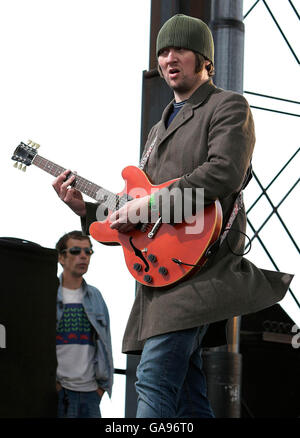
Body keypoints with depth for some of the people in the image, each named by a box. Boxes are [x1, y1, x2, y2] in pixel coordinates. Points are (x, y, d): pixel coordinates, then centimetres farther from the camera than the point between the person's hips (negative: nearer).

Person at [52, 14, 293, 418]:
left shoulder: (228, 107, 3)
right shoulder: (161, 128, 29)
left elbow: (224, 173, -16)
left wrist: (151, 203, -18)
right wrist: (86, 210, 14)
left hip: (200, 261, -9)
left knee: (154, 379, -22)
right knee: (187, 395, 5)